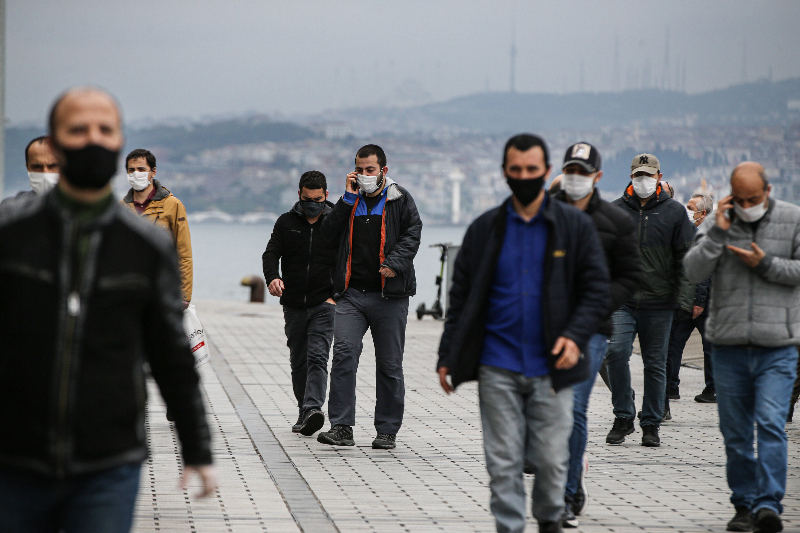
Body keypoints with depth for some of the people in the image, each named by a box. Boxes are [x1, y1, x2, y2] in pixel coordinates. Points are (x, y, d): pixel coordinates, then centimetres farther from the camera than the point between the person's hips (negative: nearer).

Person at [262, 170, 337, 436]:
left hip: (324, 304, -3)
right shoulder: (286, 222, 6)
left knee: (317, 357, -17)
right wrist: (272, 277, -25)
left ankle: (312, 409, -29)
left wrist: (337, 294, -8)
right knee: (298, 361, 10)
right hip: (294, 304, 3)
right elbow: (271, 253, -3)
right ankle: (304, 412, 21)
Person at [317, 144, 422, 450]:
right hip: (352, 293, 2)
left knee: (390, 364, 3)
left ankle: (387, 430, 12)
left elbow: (412, 234, -3)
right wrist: (348, 200, -2)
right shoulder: (350, 200, 15)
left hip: (389, 295, -2)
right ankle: (341, 427, -12)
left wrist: (395, 263, -18)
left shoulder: (399, 200, 6)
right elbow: (328, 234, 6)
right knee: (344, 353, -13)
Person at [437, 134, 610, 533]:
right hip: (498, 369, 1)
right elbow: (461, 296, 9)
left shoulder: (575, 226, 3)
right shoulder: (485, 229, 6)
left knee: (551, 459, 2)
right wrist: (448, 357, 3)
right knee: (503, 463, 1)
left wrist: (576, 336, -14)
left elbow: (596, 290, 2)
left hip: (551, 367, -1)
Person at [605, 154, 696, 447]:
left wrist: (680, 291, -1)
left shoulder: (674, 211, 6)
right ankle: (623, 417, -3)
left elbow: (685, 255, 8)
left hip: (659, 303, 0)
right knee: (616, 352, -17)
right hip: (622, 300, 0)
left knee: (655, 364, 4)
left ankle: (651, 425, 14)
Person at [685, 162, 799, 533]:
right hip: (728, 346, 2)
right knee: (735, 432, 8)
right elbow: (694, 272, -5)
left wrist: (765, 264, -12)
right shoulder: (718, 223, 5)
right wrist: (717, 233, -14)